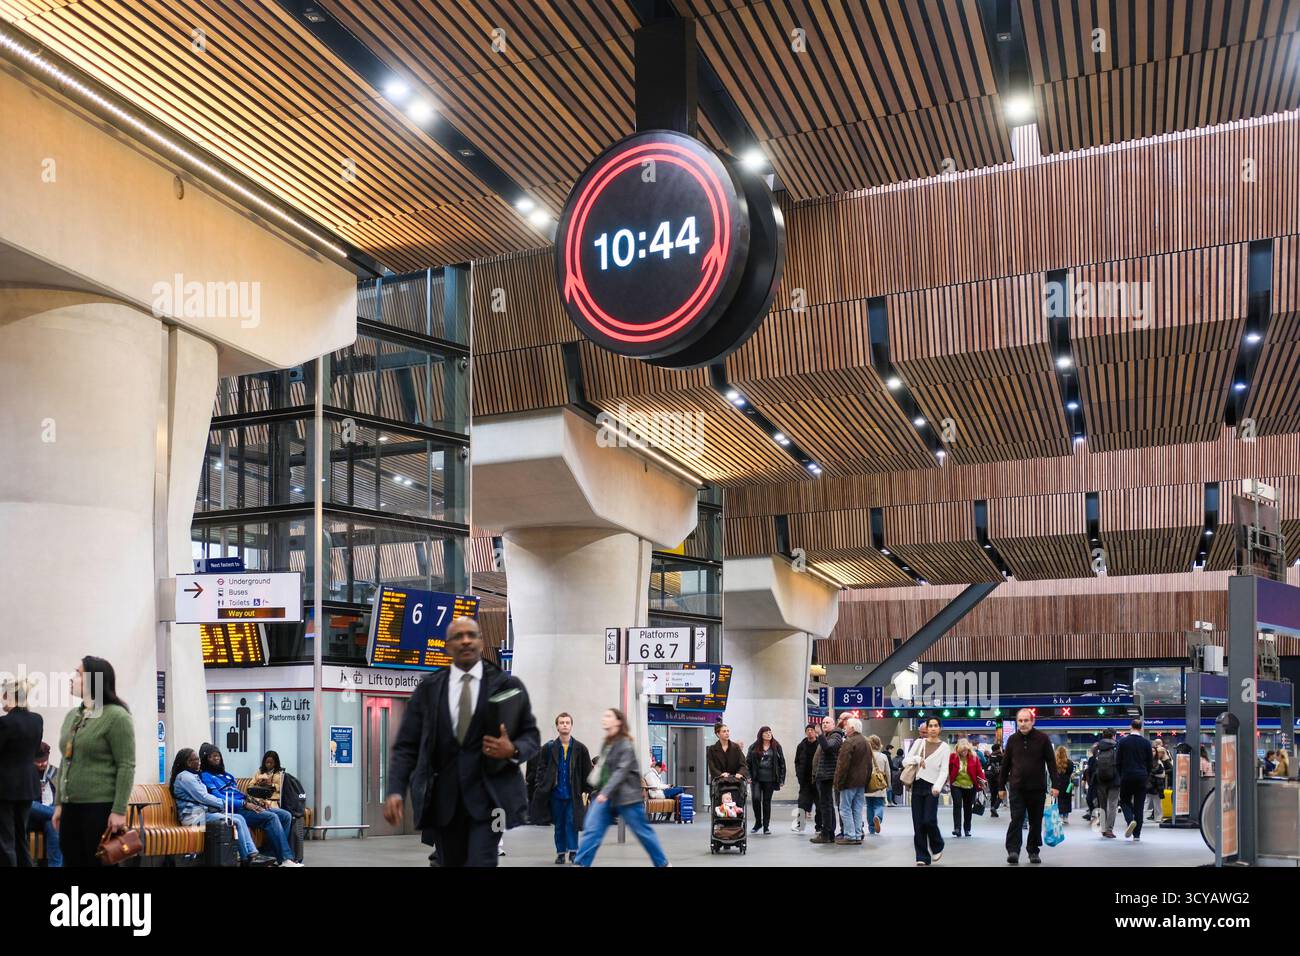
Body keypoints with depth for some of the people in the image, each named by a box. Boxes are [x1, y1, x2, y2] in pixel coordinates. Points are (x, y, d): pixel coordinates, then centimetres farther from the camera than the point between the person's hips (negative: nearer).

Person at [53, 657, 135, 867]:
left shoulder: (116, 716, -9)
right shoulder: (72, 716, 13)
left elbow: (126, 767, -13)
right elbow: (65, 762, 19)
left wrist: (119, 810, -17)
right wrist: (59, 803, 14)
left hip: (101, 807, -7)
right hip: (71, 807, 7)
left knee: (100, 862, -1)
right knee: (71, 861, 9)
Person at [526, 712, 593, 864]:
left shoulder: (580, 748, 0)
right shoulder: (548, 748, 0)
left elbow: (587, 771, 3)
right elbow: (540, 769, 2)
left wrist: (586, 791, -1)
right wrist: (540, 788, -7)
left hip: (573, 794, -1)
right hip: (555, 793, 1)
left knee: (572, 822, -7)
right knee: (559, 824, 9)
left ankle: (573, 851, 1)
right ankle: (560, 852, 19)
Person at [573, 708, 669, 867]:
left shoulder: (625, 744, -13)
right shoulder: (607, 743, 12)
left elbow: (621, 771, -22)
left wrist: (605, 792, -29)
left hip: (625, 796, -7)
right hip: (605, 795, 7)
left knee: (642, 831, 4)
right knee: (591, 829, -5)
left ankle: (662, 863, 18)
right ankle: (581, 864, -6)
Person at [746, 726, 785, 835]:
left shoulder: (776, 747, 5)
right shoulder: (754, 747, 5)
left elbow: (782, 763, 6)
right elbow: (747, 762, 6)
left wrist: (782, 779, 1)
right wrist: (748, 776, -4)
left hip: (770, 779, 1)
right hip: (757, 778, 0)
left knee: (767, 801, 5)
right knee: (756, 798, -14)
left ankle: (766, 826, 14)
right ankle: (757, 822, 6)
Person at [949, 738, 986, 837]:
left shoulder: (974, 758, -2)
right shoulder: (953, 757, -3)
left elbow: (979, 770, -3)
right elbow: (948, 769, -1)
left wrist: (983, 781, -16)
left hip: (970, 786, 1)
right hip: (956, 785, -1)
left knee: (968, 808, 10)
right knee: (957, 804, -15)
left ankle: (967, 829, 23)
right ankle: (957, 828, -16)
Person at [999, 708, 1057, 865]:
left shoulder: (1043, 738, 0)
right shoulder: (1013, 740, 6)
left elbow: (1051, 762, -1)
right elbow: (1005, 764, 11)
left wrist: (1054, 785, -8)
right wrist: (1002, 787, 10)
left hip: (1037, 788, 0)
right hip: (1017, 788, 0)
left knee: (1036, 821, 8)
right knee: (1016, 820, -8)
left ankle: (1033, 851, 19)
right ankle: (1013, 851, -11)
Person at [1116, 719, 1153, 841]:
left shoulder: (1123, 741, -2)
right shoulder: (1146, 742, 0)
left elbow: (1118, 761, 0)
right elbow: (1150, 762, 4)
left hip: (1127, 777, -1)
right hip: (1142, 777, 1)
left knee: (1125, 801, 13)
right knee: (1139, 805, 5)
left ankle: (1131, 820, -16)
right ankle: (1136, 834, 3)